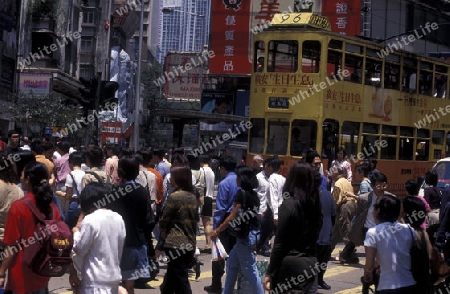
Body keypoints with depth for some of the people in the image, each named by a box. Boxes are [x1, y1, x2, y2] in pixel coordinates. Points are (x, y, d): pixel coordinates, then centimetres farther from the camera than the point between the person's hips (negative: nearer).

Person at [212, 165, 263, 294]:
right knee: (231, 264, 19)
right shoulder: (254, 194, 11)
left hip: (245, 235, -9)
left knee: (250, 270, -4)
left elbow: (232, 217, -16)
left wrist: (217, 231, -8)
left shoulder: (241, 193, -14)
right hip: (252, 233, 9)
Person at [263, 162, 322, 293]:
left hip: (289, 268, -7)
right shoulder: (314, 204, 7)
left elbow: (279, 244, -13)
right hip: (310, 266, 7)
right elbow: (313, 238, 9)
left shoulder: (289, 205, -13)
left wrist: (270, 273, -8)